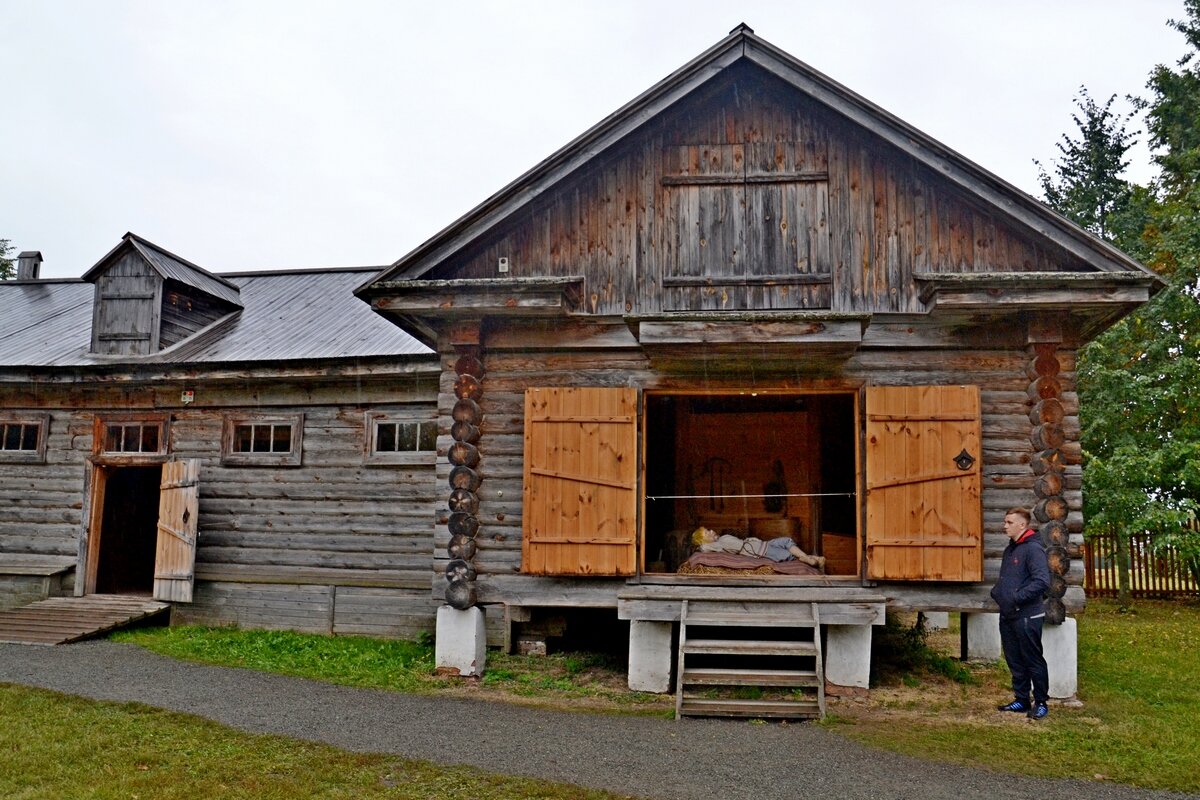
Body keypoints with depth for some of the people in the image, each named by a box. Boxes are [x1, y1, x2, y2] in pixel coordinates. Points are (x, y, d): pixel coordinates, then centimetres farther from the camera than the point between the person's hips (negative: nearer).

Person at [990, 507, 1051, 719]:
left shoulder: (1033, 549, -14)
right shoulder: (1010, 549, 14)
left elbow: (1042, 581, -24)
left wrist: (1017, 597, -22)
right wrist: (997, 591, 8)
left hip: (1027, 616, -9)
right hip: (1007, 615, 9)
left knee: (1033, 661, 2)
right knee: (1015, 661, 14)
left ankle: (1041, 703, 12)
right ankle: (1021, 699, 24)